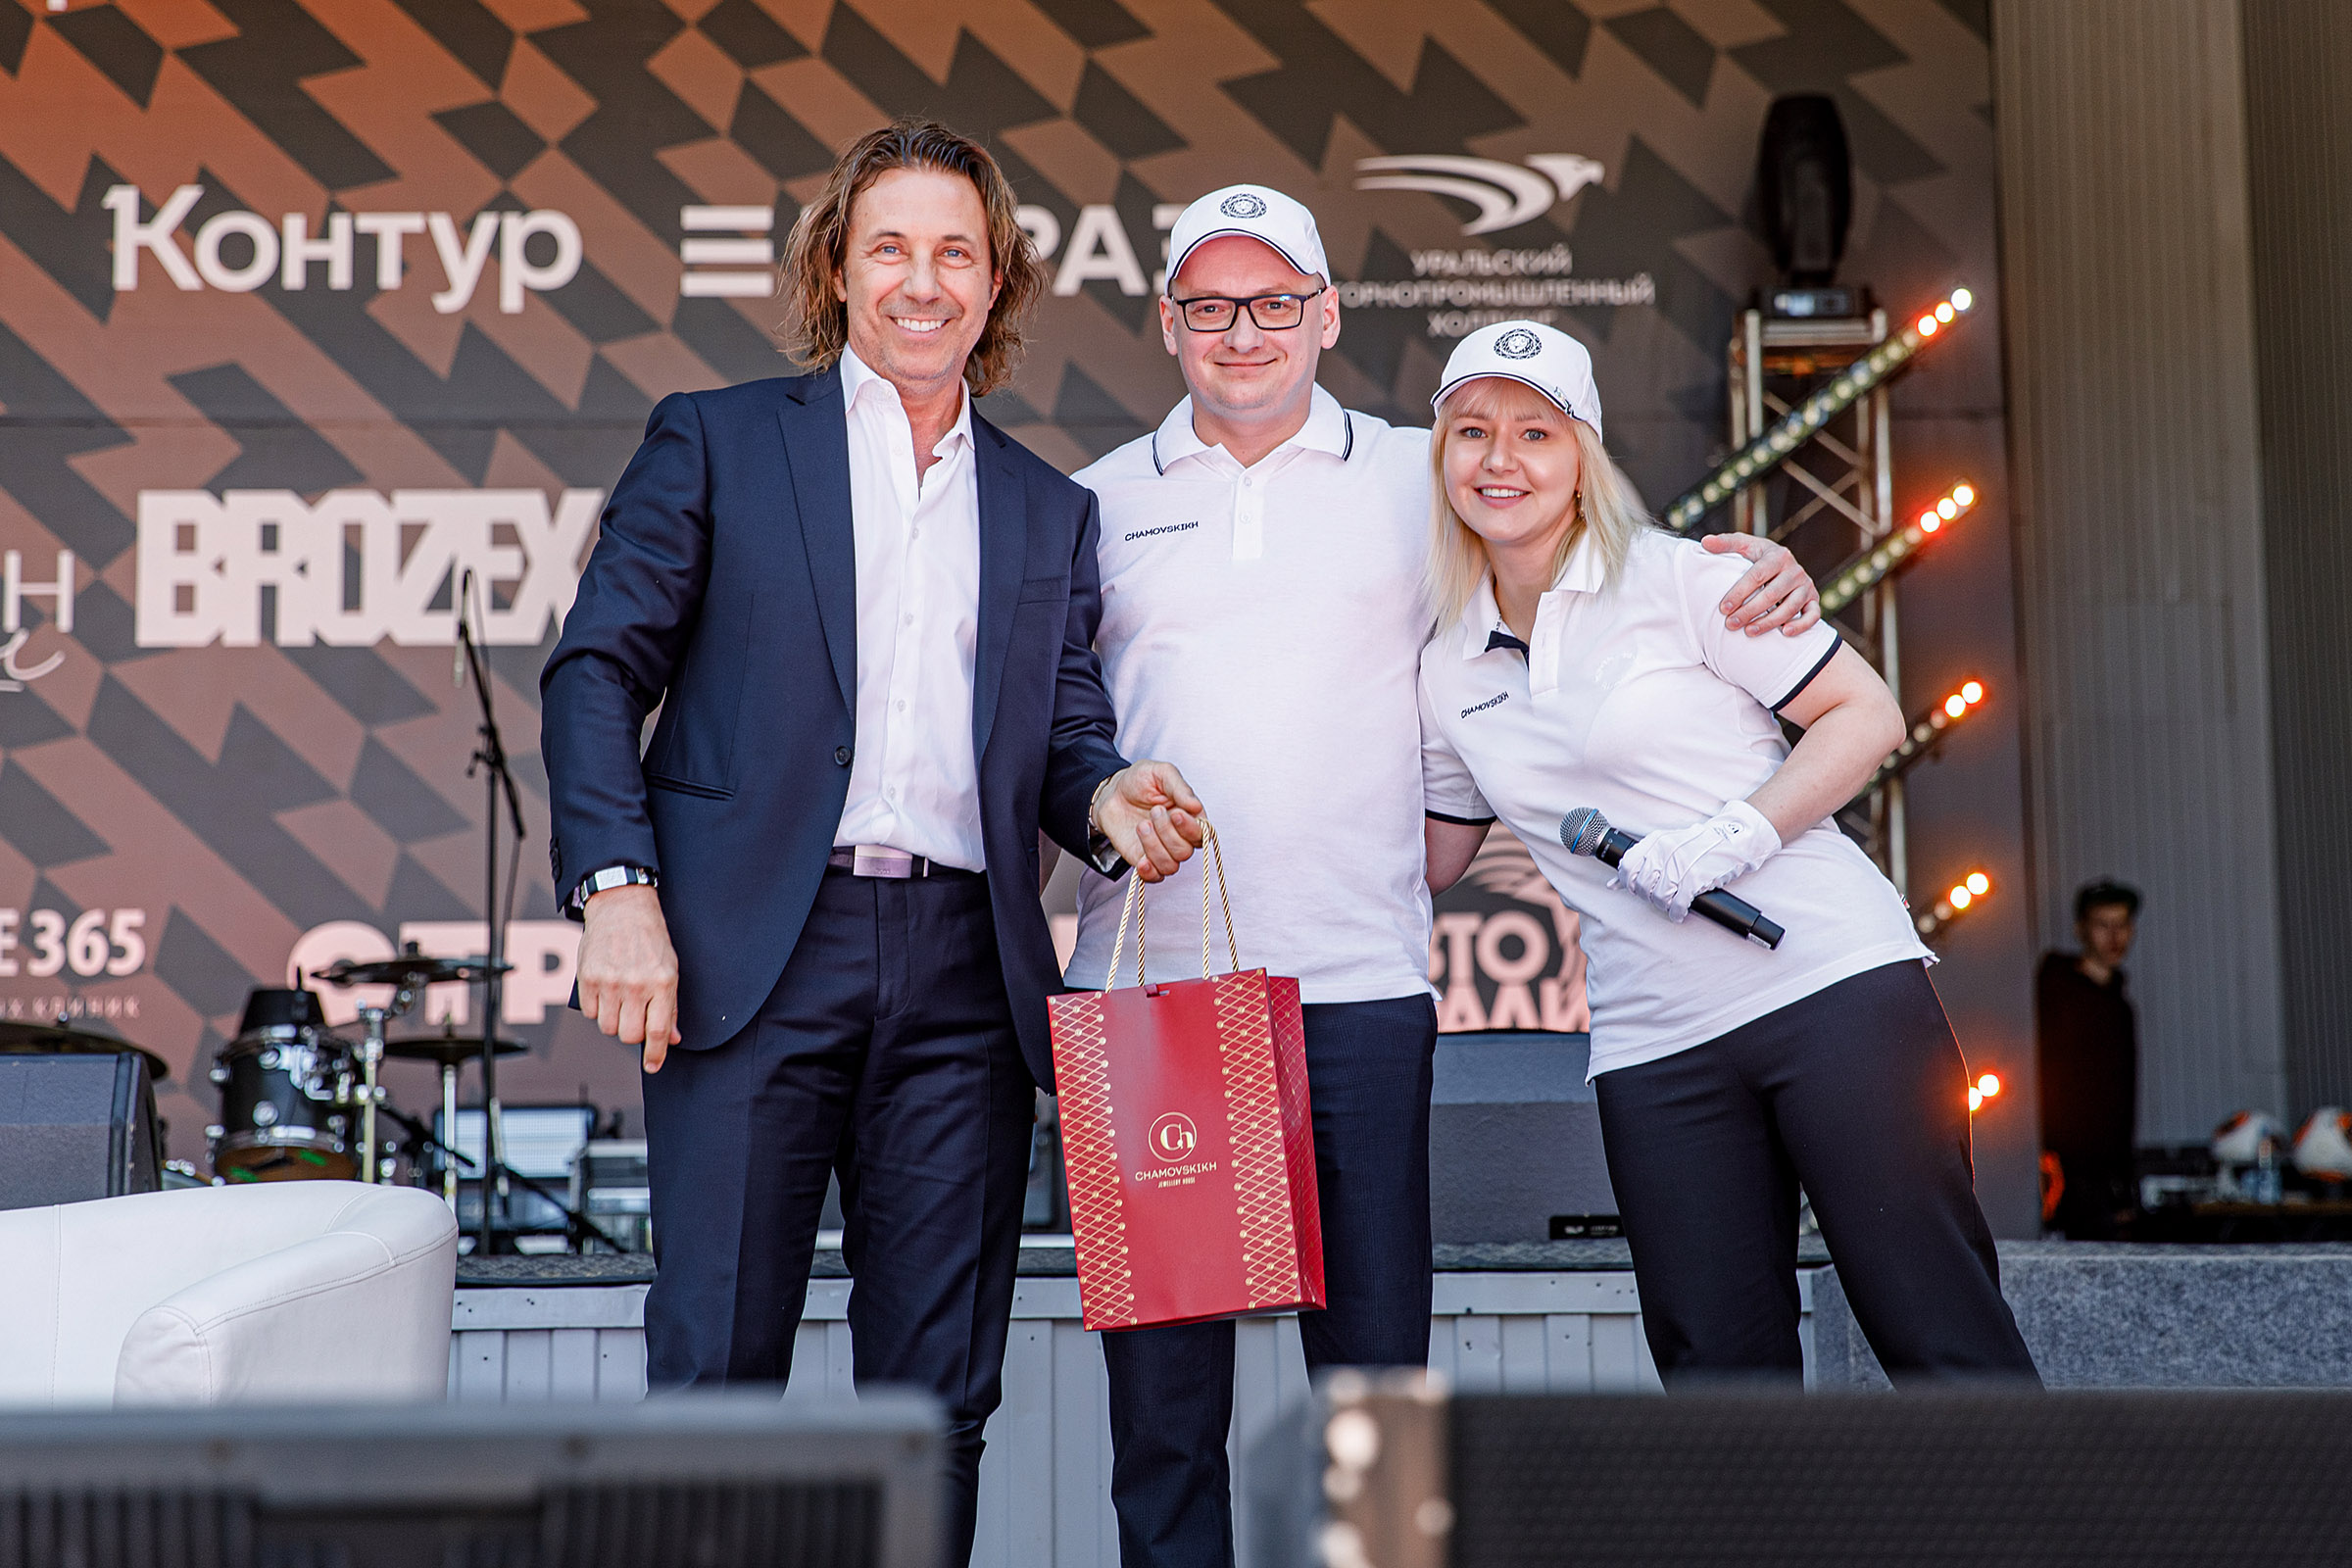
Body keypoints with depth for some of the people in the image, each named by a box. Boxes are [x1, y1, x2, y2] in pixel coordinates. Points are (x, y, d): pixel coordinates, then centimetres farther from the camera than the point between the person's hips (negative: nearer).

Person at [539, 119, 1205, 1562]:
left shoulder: (1052, 512, 19)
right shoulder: (716, 441, 9)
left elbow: (1065, 730, 18)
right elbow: (597, 671, 4)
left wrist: (1104, 798, -6)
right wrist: (617, 887, -9)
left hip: (966, 972, 3)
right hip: (755, 955, -3)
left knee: (939, 1397, 5)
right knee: (715, 1370, -4)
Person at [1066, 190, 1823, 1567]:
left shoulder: (1420, 480, 12)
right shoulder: (1101, 505, 13)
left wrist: (1761, 577, 2)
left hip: (1358, 987, 0)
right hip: (1145, 982, 1)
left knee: (1378, 1362, 3)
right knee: (1161, 1379, 3)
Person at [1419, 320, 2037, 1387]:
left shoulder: (1675, 579, -2)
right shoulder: (1449, 672, 12)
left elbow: (1867, 714, -2)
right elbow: (1430, 854, 26)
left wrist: (1735, 836, -14)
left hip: (1833, 984, -4)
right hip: (1653, 1047, 5)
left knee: (1946, 1344, -6)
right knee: (1721, 1371, 4)